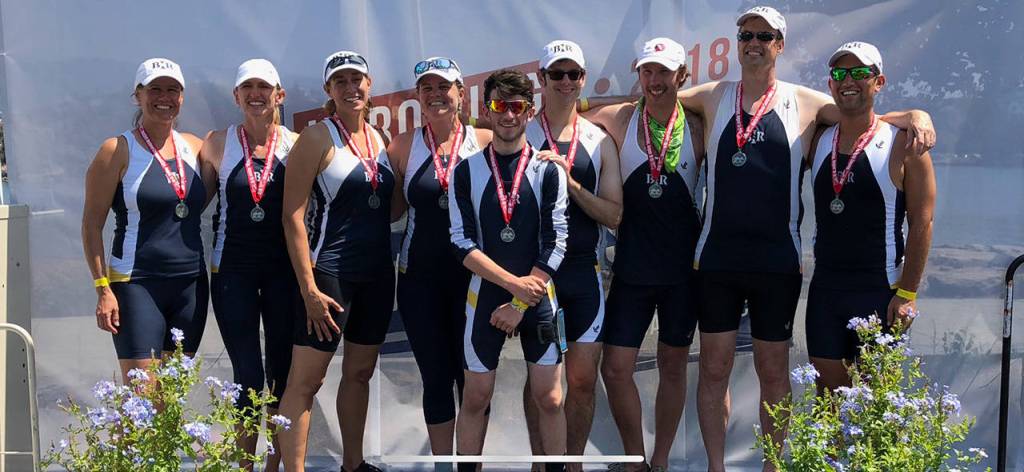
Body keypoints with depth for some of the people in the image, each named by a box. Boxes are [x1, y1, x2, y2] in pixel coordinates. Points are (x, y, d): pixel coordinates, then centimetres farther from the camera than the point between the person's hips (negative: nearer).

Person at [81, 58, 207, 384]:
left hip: (191, 284, 5)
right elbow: (92, 225, -5)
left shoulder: (194, 147, 10)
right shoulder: (118, 151, -4)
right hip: (137, 284, -5)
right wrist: (103, 289, -12)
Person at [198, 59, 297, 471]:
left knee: (283, 372, 8)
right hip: (233, 270, -1)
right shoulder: (218, 143, -1)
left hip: (283, 270, 1)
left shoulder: (296, 144, -1)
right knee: (249, 377, -2)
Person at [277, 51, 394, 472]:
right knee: (305, 380, -6)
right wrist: (309, 289, -17)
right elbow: (292, 215, -12)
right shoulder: (318, 138, -8)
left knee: (359, 373, 15)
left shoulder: (378, 138, 11)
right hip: (330, 274, -7)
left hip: (377, 275, 7)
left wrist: (391, 269, 11)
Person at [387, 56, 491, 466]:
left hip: (473, 274, -1)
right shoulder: (403, 146, 4)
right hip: (420, 276, 1)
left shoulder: (485, 141, 0)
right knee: (435, 377, 8)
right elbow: (390, 210, 8)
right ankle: (443, 460, 20)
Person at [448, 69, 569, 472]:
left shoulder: (549, 170, 0)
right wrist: (514, 282, -14)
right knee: (475, 398, 5)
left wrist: (519, 305, -9)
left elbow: (555, 244, -4)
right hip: (485, 297, 0)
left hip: (537, 298, 0)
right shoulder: (467, 171, 2)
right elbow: (462, 243, -4)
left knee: (549, 399, 1)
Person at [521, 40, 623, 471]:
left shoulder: (599, 141, 7)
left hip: (582, 271, 2)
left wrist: (570, 181, -11)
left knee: (583, 379, 3)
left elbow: (613, 216, 0)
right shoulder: (521, 135, 2)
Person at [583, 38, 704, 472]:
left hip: (683, 268, 0)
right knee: (616, 368, -3)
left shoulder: (696, 130, -1)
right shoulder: (617, 120, -1)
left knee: (673, 366, 10)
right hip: (632, 267, 0)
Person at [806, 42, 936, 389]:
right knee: (827, 388, 8)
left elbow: (921, 223, -9)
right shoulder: (818, 141, 9)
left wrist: (907, 293, -12)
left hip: (880, 291, -4)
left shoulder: (902, 144, -6)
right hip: (824, 287, 5)